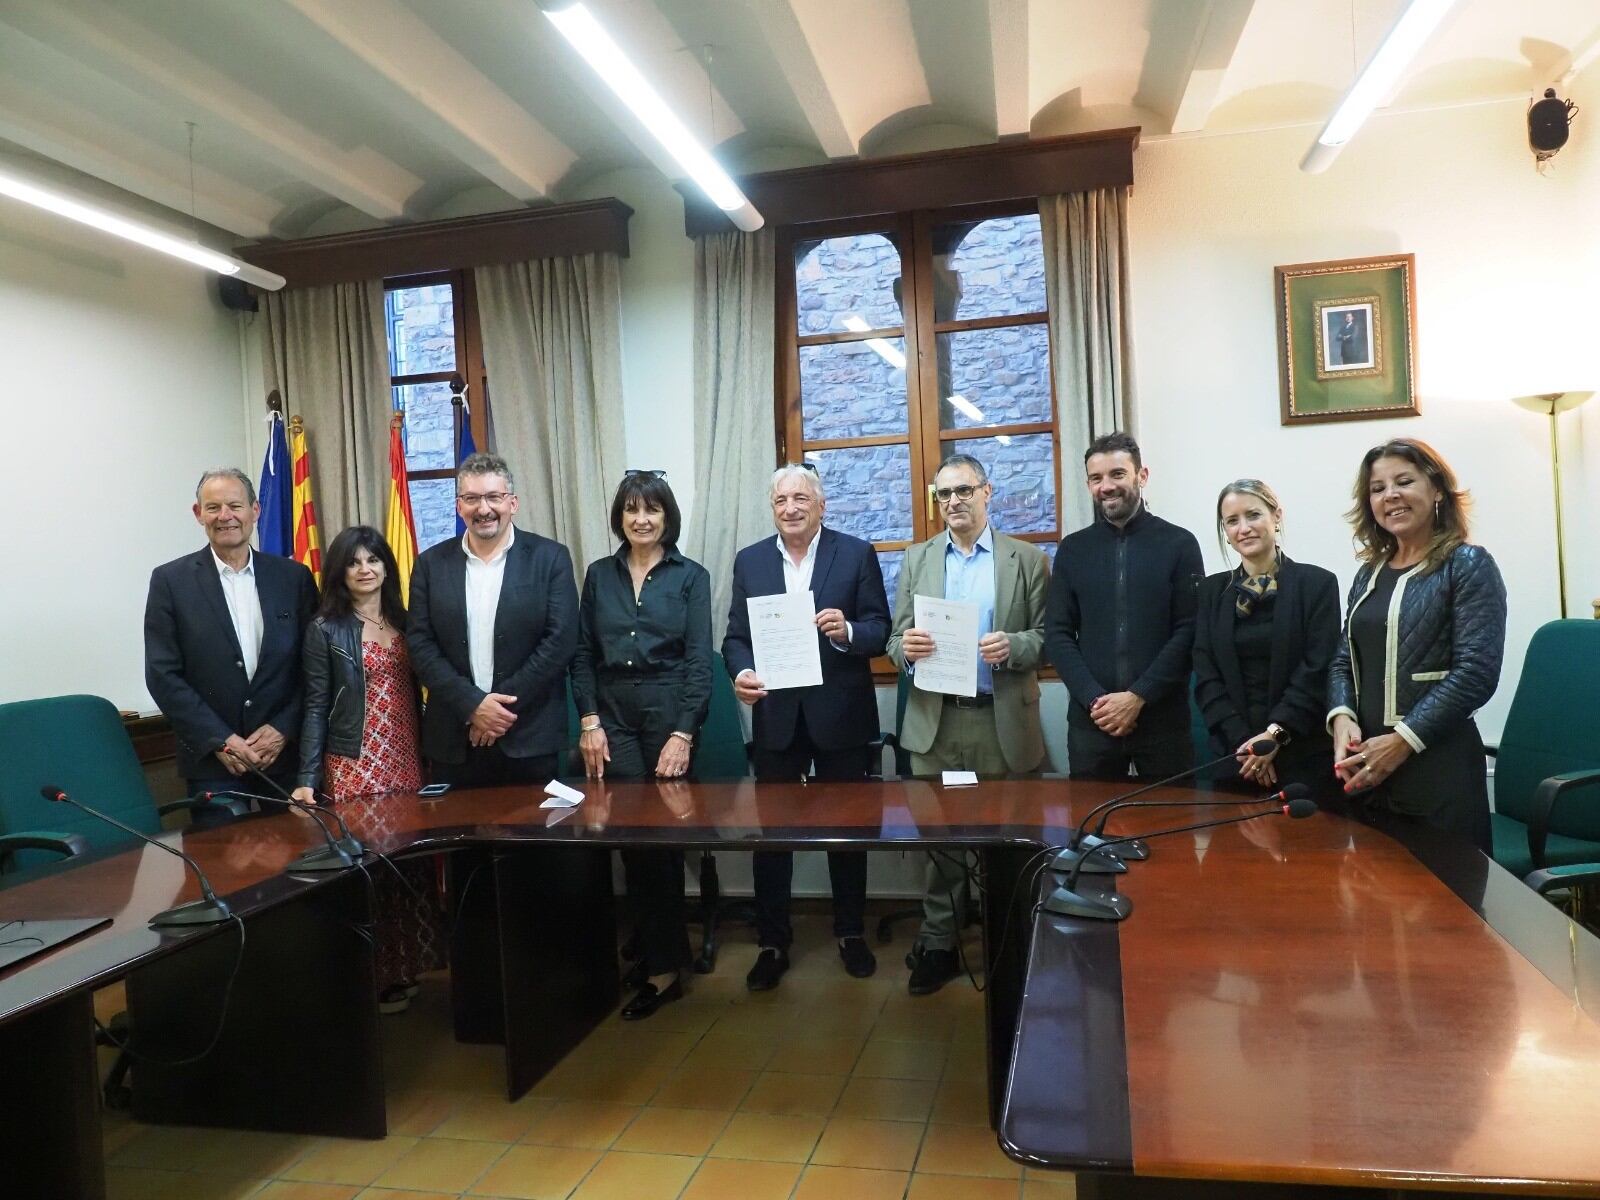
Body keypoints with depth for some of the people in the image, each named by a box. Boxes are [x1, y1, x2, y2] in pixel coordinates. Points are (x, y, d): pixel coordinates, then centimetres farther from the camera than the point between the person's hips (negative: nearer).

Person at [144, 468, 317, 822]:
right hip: (212, 763, -1)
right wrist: (220, 741, -10)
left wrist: (283, 730, -7)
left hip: (286, 752, 2)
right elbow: (163, 675, -4)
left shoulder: (293, 577, 4)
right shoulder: (170, 580, -1)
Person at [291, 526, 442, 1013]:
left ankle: (403, 970, 20)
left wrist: (425, 760, 10)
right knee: (364, 871, -2)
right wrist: (307, 779, -9)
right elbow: (316, 708, -4)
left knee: (411, 868, 5)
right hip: (355, 768, -4)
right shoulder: (325, 628, -1)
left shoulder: (403, 621, 12)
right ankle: (368, 980, 12)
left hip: (407, 766, 4)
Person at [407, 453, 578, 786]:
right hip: (454, 739, 2)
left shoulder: (550, 558, -1)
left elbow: (561, 639, -7)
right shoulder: (431, 564, 6)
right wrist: (472, 704, -10)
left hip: (529, 735, -2)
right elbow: (420, 644, 1)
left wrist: (504, 704, -12)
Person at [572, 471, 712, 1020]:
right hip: (613, 720, 2)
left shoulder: (690, 576, 1)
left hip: (670, 716, -2)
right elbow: (582, 655, 8)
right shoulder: (598, 575, 9)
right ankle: (663, 963, 17)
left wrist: (683, 734, -12)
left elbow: (700, 660, -4)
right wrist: (589, 722, -3)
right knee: (633, 838, 1)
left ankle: (662, 964, 18)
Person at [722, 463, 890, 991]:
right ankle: (773, 942, 23)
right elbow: (736, 636, 5)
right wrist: (740, 672, -16)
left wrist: (847, 631, -24)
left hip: (840, 715, -2)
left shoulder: (857, 554, -2)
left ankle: (851, 933, 30)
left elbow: (880, 629, -4)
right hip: (775, 715, 2)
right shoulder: (749, 561, 6)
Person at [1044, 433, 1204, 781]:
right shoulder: (1072, 550, 7)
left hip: (1163, 717, -1)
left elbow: (1189, 632, -5)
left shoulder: (1179, 544, 1)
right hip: (1090, 719, 2)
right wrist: (1094, 699, -10)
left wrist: (1137, 697, -13)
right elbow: (1057, 635, 3)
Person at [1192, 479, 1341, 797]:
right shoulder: (1213, 590, 7)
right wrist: (1243, 741, -10)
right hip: (1234, 754, 3)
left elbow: (1318, 671, -7)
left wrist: (1276, 734, -16)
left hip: (1305, 755, -2)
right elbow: (1207, 677, 1)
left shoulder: (1317, 583, -1)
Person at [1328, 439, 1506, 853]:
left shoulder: (1468, 565, -4)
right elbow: (1343, 660, 13)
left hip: (1439, 766, -5)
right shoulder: (1369, 574, 14)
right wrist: (1341, 718, -7)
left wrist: (1401, 741, -17)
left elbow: (1476, 672, -13)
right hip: (1366, 768, 6)